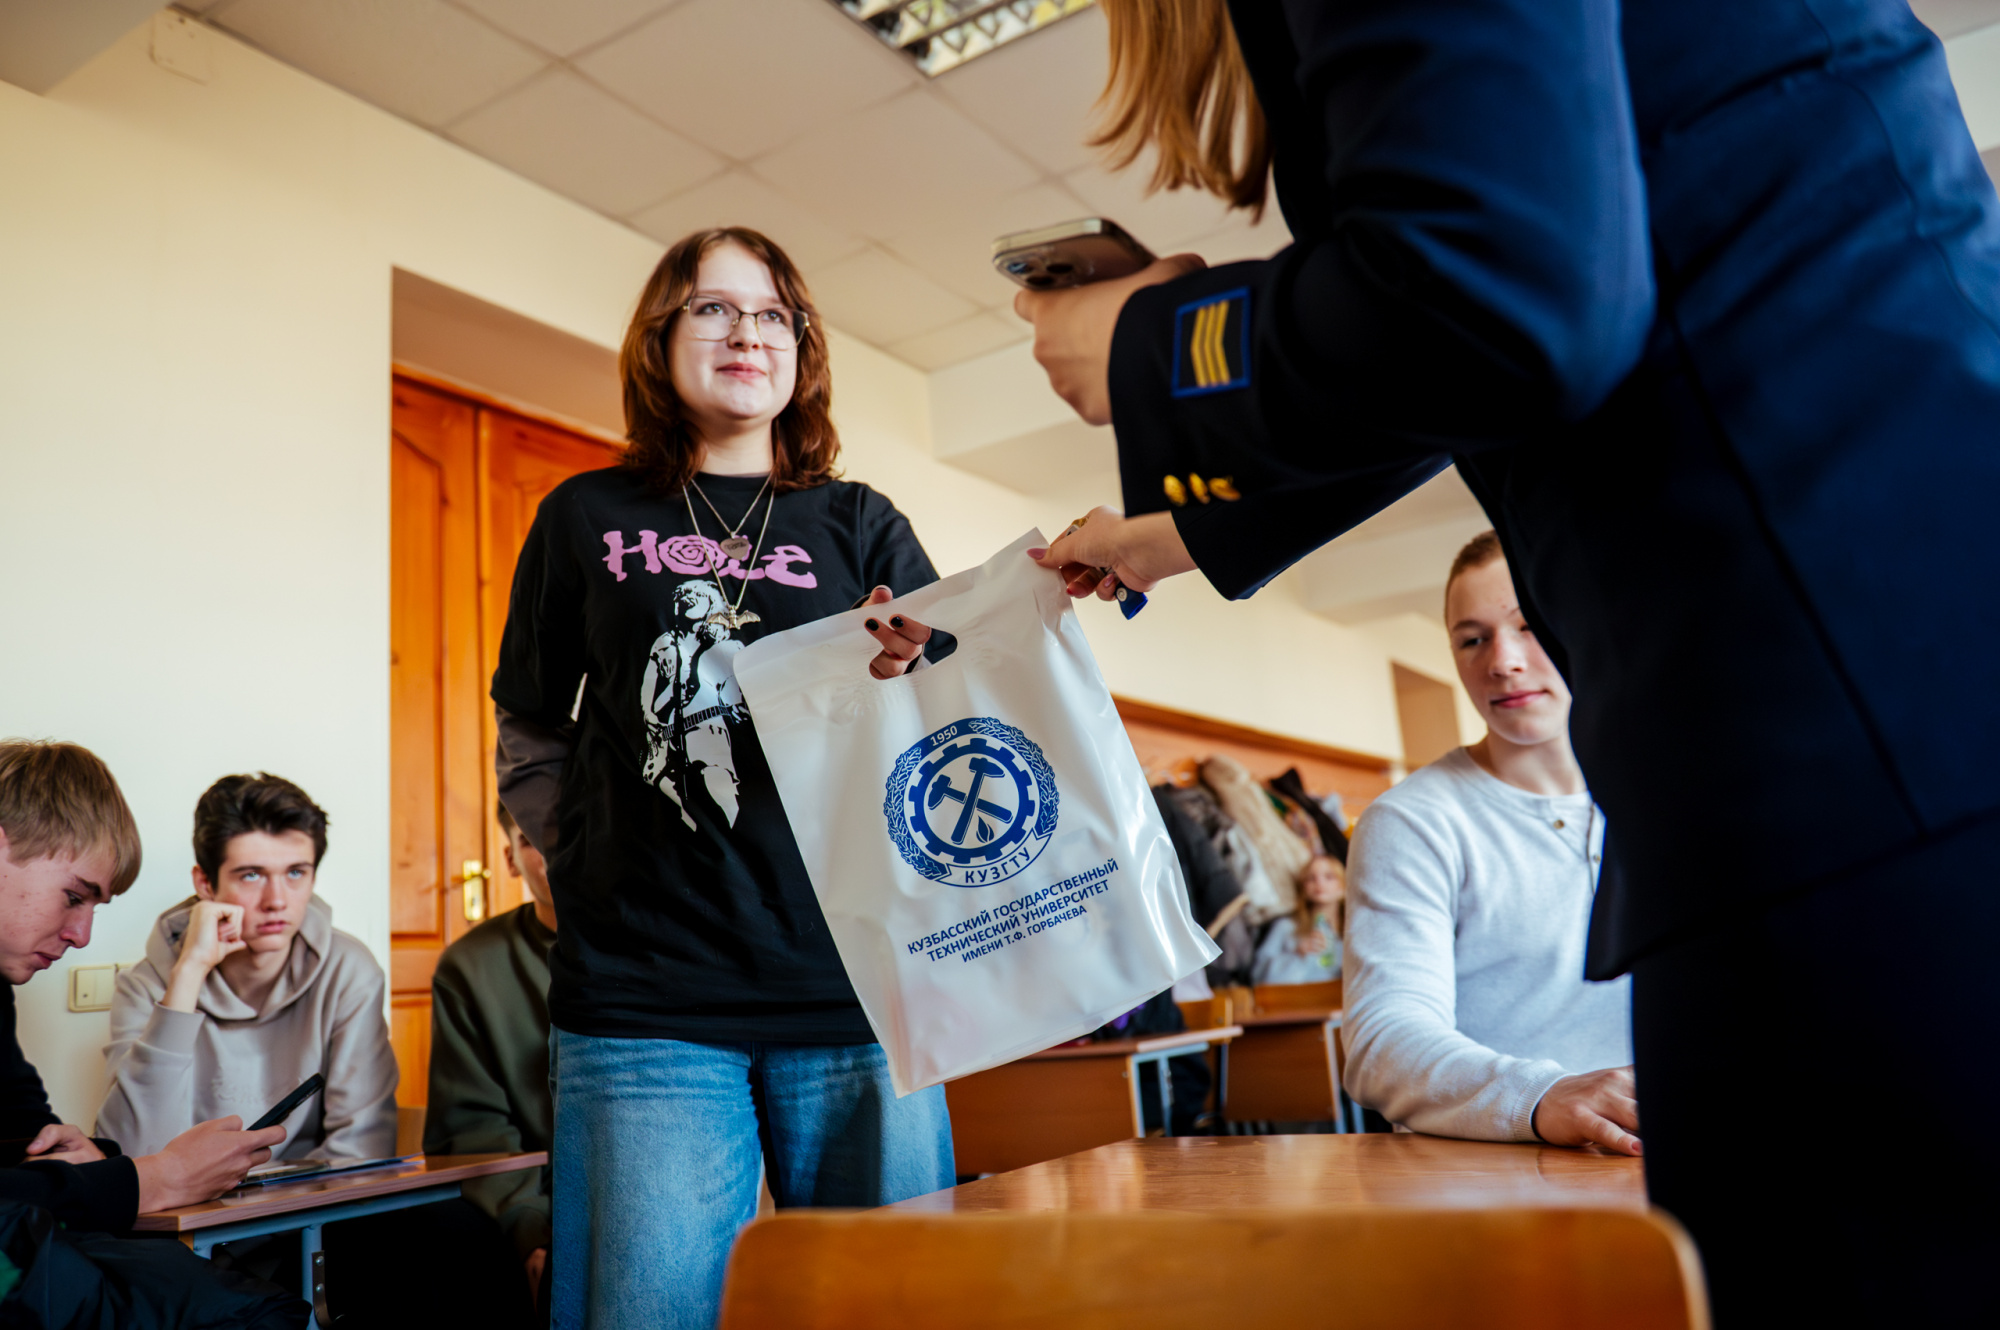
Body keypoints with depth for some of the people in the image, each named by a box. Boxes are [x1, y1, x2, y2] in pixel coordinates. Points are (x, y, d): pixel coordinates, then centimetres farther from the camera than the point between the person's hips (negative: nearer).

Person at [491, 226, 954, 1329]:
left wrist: (911, 676, -17)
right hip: (644, 1003, 0)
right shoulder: (587, 520, 11)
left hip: (851, 990, 1)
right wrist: (592, 857, 4)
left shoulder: (860, 528, 11)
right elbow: (528, 736, 17)